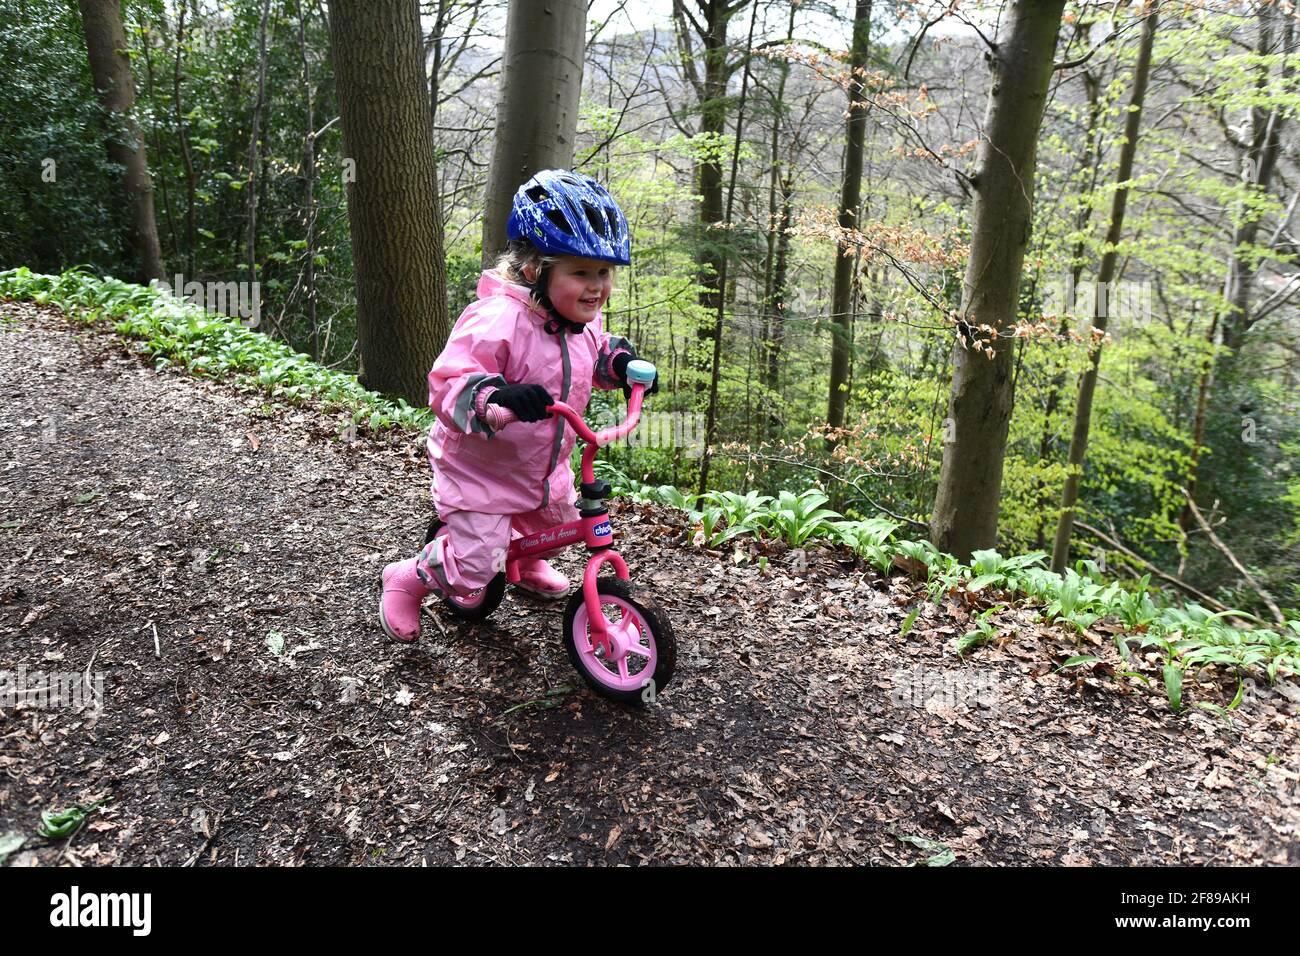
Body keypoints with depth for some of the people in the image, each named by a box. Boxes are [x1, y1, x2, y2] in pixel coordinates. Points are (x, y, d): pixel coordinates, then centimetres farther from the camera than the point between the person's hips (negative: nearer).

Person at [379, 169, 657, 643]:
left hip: (546, 468, 8)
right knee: (473, 565, -6)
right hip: (480, 469, -8)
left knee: (558, 522, 27)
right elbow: (448, 383, -37)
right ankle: (405, 581, 26)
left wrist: (623, 363, -3)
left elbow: (596, 355, 19)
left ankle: (526, 562, 62)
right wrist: (495, 398, -56)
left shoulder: (584, 323, -4)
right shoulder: (497, 321, -33)